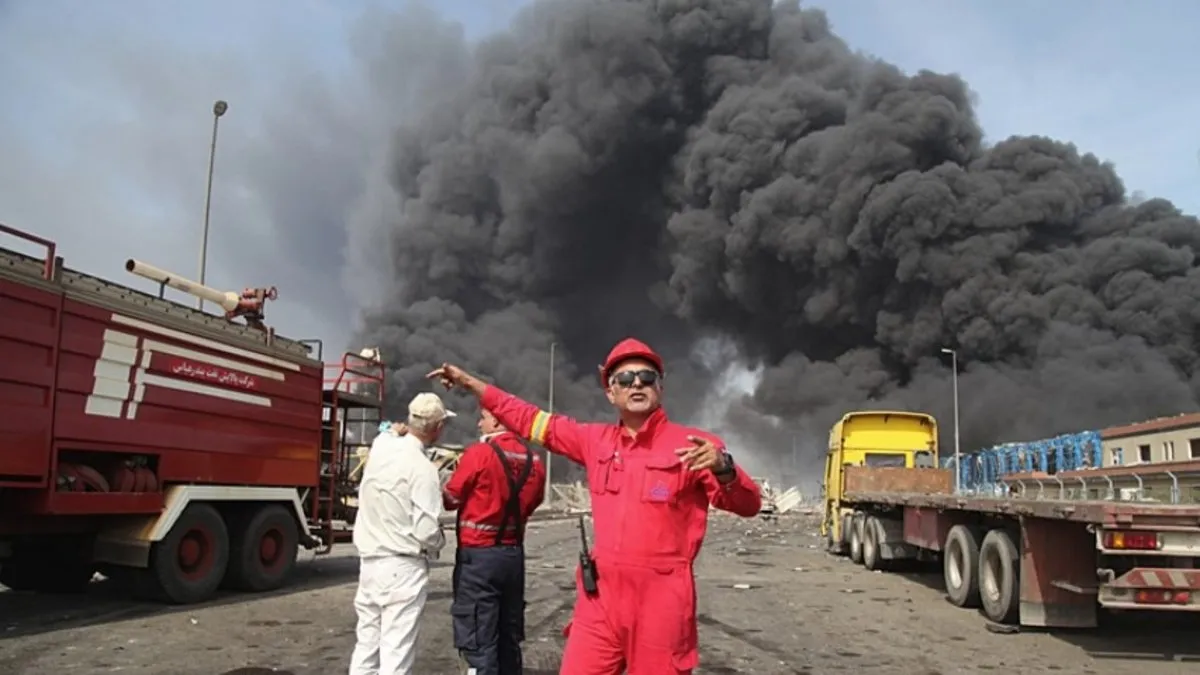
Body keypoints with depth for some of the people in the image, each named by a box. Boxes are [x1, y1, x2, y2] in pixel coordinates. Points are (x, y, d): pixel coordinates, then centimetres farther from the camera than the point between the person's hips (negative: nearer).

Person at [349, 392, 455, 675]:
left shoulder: (380, 447, 2)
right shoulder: (421, 467, -18)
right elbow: (427, 530, -18)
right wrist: (439, 544, 0)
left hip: (369, 560, 7)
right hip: (403, 568, -7)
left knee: (367, 642, 15)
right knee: (396, 651, -2)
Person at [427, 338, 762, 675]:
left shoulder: (692, 445, -5)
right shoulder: (596, 440, 9)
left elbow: (747, 505, -11)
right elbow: (533, 421, 20)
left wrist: (723, 468, -32)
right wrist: (470, 383, 22)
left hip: (660, 598, -4)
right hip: (600, 595, 4)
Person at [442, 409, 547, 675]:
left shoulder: (479, 453, -14)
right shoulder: (533, 460, 2)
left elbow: (451, 499, -5)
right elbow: (533, 501, 10)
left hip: (478, 555, -6)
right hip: (514, 553, 6)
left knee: (479, 641, 0)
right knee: (509, 638, 16)